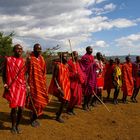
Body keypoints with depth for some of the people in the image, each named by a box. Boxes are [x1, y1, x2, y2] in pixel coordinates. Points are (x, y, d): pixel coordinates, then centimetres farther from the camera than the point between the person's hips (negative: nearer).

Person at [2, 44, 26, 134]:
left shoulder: (24, 61, 8)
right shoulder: (8, 60, 1)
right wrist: (5, 84, -6)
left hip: (22, 87, 3)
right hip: (12, 87, -2)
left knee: (21, 108, 1)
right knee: (14, 108, -6)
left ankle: (17, 125, 26)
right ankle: (13, 126, 19)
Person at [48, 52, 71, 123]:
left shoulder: (67, 65, 8)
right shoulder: (58, 65, -14)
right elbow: (54, 77, -16)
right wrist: (58, 87, -22)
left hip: (66, 85, 7)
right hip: (60, 85, -7)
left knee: (66, 100, 13)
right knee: (63, 101, -5)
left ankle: (59, 112, 36)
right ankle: (58, 116, 13)